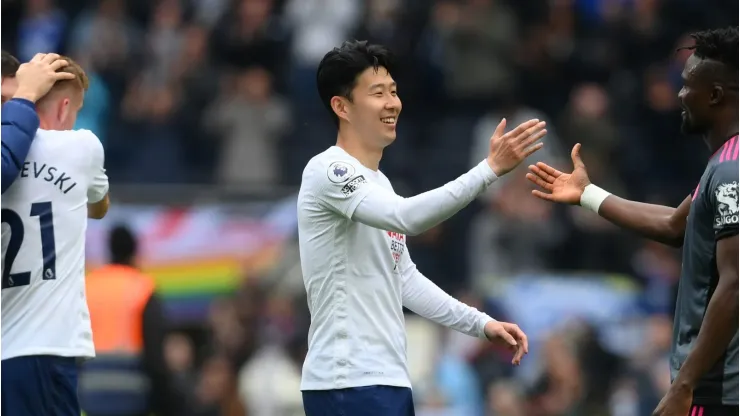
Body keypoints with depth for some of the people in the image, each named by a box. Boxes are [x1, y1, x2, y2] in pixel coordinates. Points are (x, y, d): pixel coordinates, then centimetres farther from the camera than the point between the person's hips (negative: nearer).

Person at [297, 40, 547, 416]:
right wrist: (490, 169, -32)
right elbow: (406, 217, -28)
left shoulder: (378, 184, 19)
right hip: (349, 385, -10)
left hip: (388, 381, 10)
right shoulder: (328, 171, -12)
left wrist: (480, 324, 20)